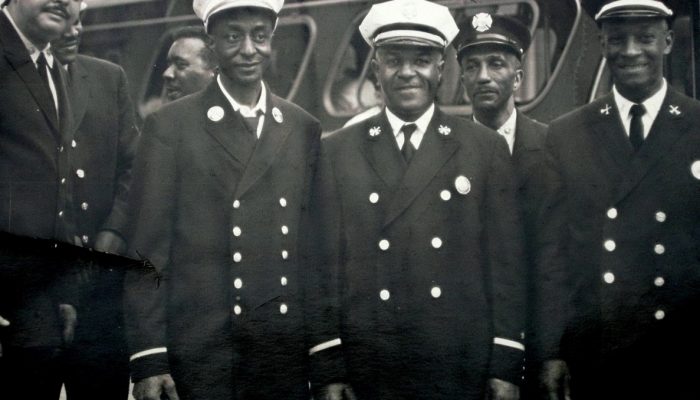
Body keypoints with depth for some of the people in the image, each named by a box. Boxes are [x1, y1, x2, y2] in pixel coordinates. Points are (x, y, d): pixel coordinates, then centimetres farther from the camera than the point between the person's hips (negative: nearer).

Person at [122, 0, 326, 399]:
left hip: (289, 351, 3)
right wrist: (148, 360, -10)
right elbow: (146, 251, -4)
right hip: (199, 352, -3)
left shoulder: (306, 129, 8)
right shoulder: (170, 126, -2)